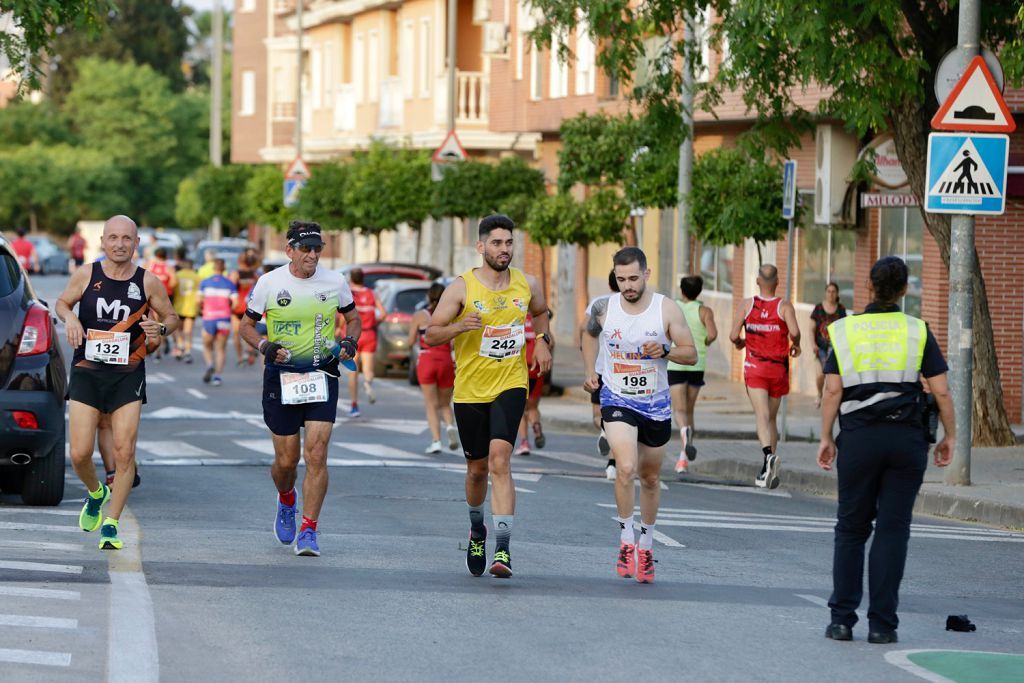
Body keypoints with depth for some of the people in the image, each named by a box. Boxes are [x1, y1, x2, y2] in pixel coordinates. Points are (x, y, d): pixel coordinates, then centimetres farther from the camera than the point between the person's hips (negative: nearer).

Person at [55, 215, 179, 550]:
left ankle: (110, 525, 0)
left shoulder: (148, 282, -2)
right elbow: (62, 302, 17)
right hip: (86, 372, 1)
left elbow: (171, 317, 11)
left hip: (128, 375, -1)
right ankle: (95, 493, 29)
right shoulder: (85, 276, 0)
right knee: (80, 453, -5)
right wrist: (69, 317, -6)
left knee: (124, 451, -9)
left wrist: (160, 328, -12)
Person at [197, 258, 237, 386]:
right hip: (224, 320, 1)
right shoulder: (230, 284, 2)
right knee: (221, 349, 11)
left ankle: (210, 365, -13)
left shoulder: (205, 283, 2)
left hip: (209, 319, -1)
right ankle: (218, 375, -1)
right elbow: (235, 303, -6)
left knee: (207, 347, 15)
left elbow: (199, 301, -5)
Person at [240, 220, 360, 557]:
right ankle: (286, 501, 40)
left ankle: (308, 532, -6)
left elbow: (352, 318, 17)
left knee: (316, 454, -12)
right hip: (280, 377, 0)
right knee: (286, 460, 5)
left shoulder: (335, 282, 1)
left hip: (322, 376, 0)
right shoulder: (269, 283, -3)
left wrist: (350, 341, -4)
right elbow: (247, 324, 6)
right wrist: (265, 346, -12)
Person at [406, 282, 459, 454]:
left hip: (426, 361, -1)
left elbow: (410, 342, 3)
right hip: (446, 361, 1)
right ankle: (450, 426, -17)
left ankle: (436, 440, -11)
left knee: (431, 404, 4)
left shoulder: (419, 316, 1)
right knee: (445, 404, 14)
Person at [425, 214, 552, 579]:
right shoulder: (462, 287, -7)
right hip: (470, 389, 0)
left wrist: (542, 340, 6)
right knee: (477, 468, 12)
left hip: (511, 386, 0)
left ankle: (503, 549, -24)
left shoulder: (527, 285, 3)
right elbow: (431, 333, -6)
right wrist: (459, 326, -25)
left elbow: (540, 312, 26)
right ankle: (477, 528, 43)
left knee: (499, 459, -19)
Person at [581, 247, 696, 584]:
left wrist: (665, 351, -25)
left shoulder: (667, 309, -10)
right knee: (626, 468, -23)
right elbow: (590, 333, 18)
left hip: (656, 404, 1)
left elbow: (691, 354, -6)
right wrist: (589, 372, 10)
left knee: (650, 478, 14)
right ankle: (626, 540, -8)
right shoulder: (604, 309, -6)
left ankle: (646, 545, 33)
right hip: (617, 401, -1)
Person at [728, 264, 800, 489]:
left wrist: (740, 343, 19)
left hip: (754, 368, -1)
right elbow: (794, 331, -19)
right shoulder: (784, 306, -4)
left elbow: (733, 336, -4)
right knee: (771, 417, 15)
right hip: (778, 368, 1)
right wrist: (796, 345, 3)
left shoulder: (747, 304, -1)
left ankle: (768, 454, -38)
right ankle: (770, 471, 17)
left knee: (762, 416, -11)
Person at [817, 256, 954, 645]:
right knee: (893, 530, 3)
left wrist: (826, 438, 6)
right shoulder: (917, 332, 2)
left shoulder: (844, 330, 4)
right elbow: (941, 392, 0)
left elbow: (832, 391, -1)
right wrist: (948, 437, 11)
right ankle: (881, 623, 0)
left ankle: (842, 619, 3)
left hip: (859, 437, 0)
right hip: (907, 437, 0)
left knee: (851, 528, 9)